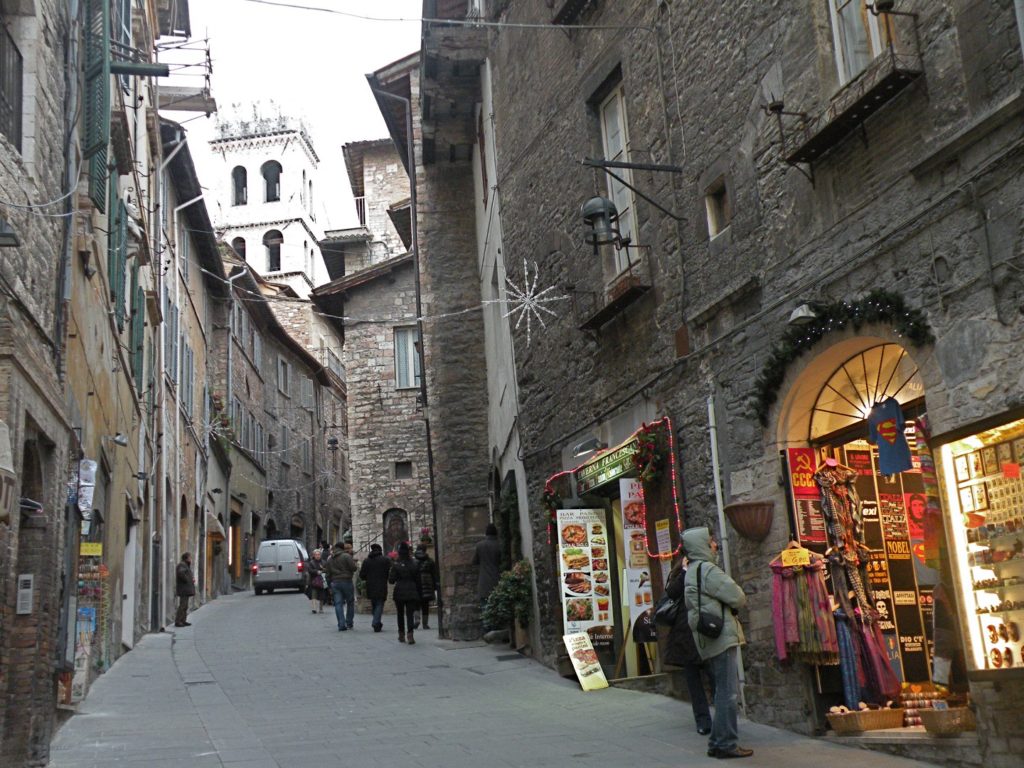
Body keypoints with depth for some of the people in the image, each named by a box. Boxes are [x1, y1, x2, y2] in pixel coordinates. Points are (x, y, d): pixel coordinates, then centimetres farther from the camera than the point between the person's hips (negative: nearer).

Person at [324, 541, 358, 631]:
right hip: (346, 581, -4)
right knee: (350, 602, 10)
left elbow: (327, 574, 13)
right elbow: (353, 568, -14)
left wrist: (330, 586, 18)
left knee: (338, 604, 2)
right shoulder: (346, 556, -6)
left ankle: (341, 625, -6)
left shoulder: (330, 559, 13)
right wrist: (357, 567, 9)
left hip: (334, 583, 4)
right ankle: (349, 623, 11)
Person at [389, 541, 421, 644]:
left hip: (399, 592, -1)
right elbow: (417, 580, 4)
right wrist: (418, 592, 11)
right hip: (412, 592, 1)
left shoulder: (396, 564, -9)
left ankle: (401, 635, 19)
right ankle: (410, 635, -15)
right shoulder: (414, 564, 0)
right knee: (410, 614, -1)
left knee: (400, 614, 14)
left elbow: (391, 580, -7)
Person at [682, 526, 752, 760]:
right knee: (727, 692, -6)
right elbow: (738, 598, -13)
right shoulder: (708, 570, -14)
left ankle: (719, 741, 19)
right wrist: (736, 601, 8)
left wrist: (724, 604, 8)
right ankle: (726, 743, -3)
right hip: (722, 636, -10)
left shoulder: (692, 572, 18)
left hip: (709, 639, 10)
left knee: (724, 691, 15)